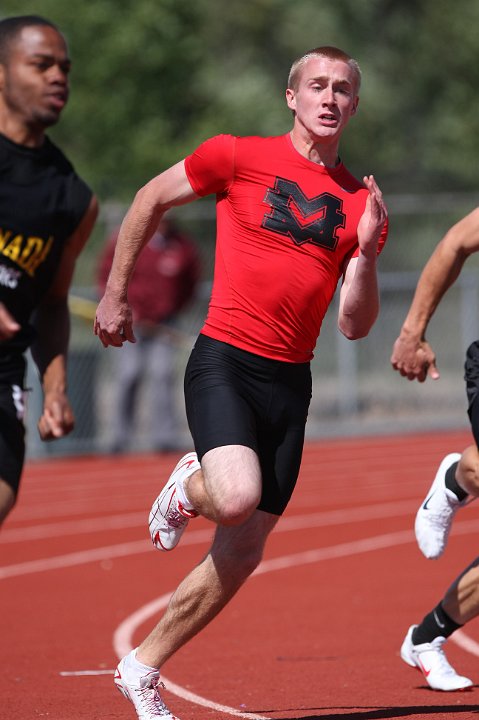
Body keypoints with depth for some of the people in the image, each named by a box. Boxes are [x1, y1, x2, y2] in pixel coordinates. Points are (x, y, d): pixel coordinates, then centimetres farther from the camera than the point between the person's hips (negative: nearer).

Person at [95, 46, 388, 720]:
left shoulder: (361, 203, 8)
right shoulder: (238, 157, -1)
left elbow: (355, 325, 7)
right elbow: (150, 201, 12)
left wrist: (367, 250, -9)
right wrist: (115, 295, 13)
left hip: (291, 382, 4)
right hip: (225, 361, -4)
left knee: (241, 555, 5)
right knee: (238, 500, -29)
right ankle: (189, 487, 9)